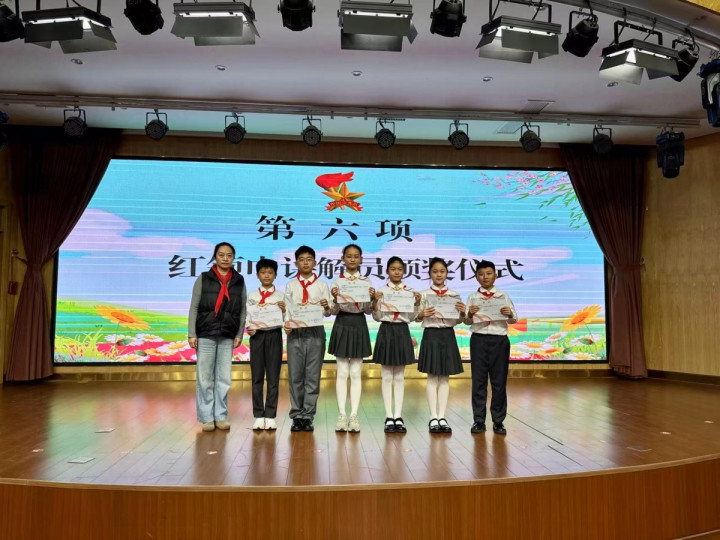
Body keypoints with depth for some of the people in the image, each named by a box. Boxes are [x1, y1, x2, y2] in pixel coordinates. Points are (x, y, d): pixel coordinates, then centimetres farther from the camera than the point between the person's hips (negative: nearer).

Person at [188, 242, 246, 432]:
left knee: (224, 379, 5)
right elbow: (194, 307, 0)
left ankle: (221, 416, 14)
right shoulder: (203, 279, 2)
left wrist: (239, 334, 2)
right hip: (205, 335, -1)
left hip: (227, 337, 2)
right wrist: (191, 334, -6)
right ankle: (207, 417, 11)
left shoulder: (239, 281, 7)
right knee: (205, 379, 1)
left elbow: (242, 309, 8)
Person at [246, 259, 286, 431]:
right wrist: (249, 328, -14)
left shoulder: (281, 295, 5)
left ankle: (270, 416, 9)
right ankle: (258, 416, 11)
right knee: (257, 377, 4)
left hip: (274, 335, -1)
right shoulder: (252, 295, 7)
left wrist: (284, 310, -16)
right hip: (257, 335, 1)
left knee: (273, 377, 2)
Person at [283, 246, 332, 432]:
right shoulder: (291, 285, 10)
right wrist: (287, 322, -15)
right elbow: (287, 309, 5)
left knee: (313, 376, 2)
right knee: (295, 376, 4)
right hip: (295, 332, 1)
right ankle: (296, 416, 14)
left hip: (315, 332, -1)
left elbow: (327, 313, 3)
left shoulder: (322, 285, 7)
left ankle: (307, 416, 10)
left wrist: (326, 307, -19)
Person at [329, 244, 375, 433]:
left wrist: (371, 298, -15)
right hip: (342, 325, -1)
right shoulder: (337, 281, 0)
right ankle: (342, 415, 10)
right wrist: (335, 298, -20)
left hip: (359, 325, 1)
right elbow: (333, 311, -2)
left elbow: (369, 311, 3)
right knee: (342, 373, 3)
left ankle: (354, 415, 11)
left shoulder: (366, 282, 4)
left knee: (356, 373, 5)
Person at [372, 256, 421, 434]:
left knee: (399, 377, 8)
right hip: (386, 331, -1)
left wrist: (417, 303, -11)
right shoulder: (381, 291, 0)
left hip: (402, 332, 2)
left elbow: (411, 318, 3)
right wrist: (375, 302, -17)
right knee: (387, 376, 3)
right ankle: (389, 417, 9)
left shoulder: (410, 291, 4)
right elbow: (377, 317, -2)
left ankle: (398, 416, 13)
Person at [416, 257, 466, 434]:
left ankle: (442, 417, 12)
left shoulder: (454, 295, 7)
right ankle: (433, 418, 7)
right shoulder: (424, 295, 0)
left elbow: (458, 320, 8)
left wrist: (463, 313, -12)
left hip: (448, 335, 2)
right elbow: (418, 318, 0)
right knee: (432, 378, 2)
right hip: (431, 335, -2)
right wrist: (422, 314, -21)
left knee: (445, 378, 6)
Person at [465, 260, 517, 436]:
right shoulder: (472, 298, 6)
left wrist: (510, 314, -16)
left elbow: (514, 319, 5)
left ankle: (498, 421, 14)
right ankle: (478, 420, 12)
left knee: (499, 381, 4)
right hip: (478, 340, 0)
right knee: (478, 381, 4)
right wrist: (469, 314, -17)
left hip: (499, 340, 0)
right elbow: (467, 322, 4)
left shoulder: (503, 297, 6)